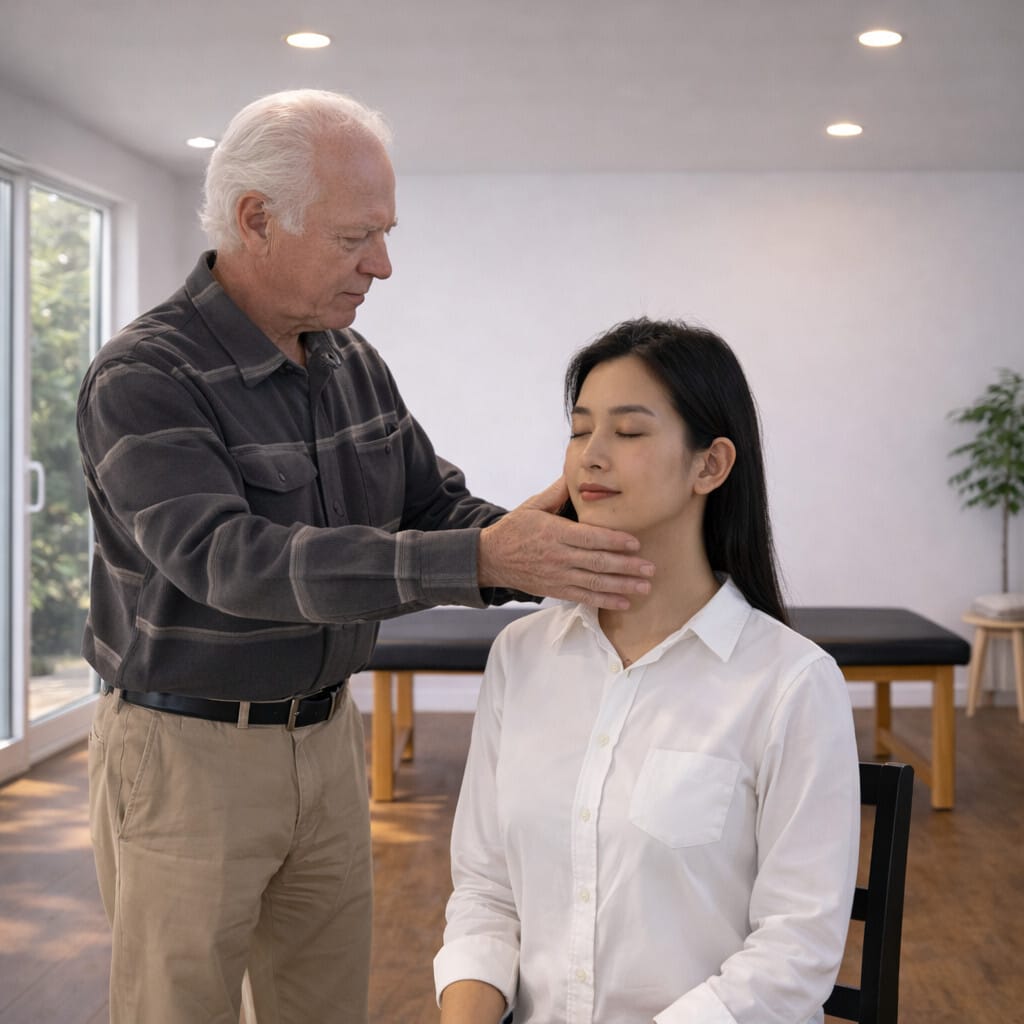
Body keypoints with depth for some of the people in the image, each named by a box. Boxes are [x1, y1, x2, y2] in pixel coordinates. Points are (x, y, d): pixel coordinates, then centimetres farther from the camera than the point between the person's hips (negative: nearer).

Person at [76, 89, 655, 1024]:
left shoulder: (352, 363, 3)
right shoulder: (142, 382, -19)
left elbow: (433, 506, 6)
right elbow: (231, 560, -33)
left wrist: (543, 547, -17)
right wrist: (481, 561, -41)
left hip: (326, 736, 6)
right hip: (187, 753, -6)